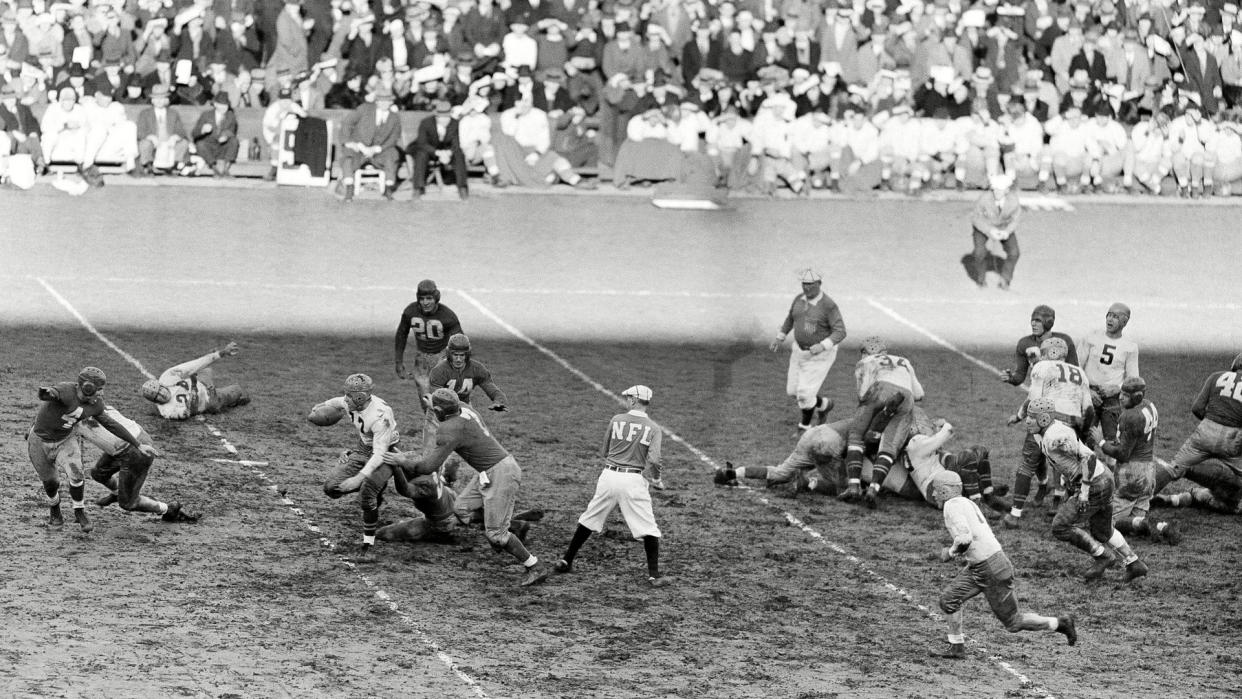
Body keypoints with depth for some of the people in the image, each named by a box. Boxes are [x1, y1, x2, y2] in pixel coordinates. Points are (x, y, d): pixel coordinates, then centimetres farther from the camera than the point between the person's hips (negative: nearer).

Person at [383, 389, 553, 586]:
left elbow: (429, 466, -22)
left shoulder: (451, 429, -23)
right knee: (463, 510, 14)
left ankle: (536, 568, 6)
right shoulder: (462, 409, 3)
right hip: (489, 473, 9)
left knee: (495, 533, -3)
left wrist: (403, 461, -7)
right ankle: (512, 526, 22)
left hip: (501, 474, -9)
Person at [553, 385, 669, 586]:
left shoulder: (616, 420, 4)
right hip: (635, 480, -3)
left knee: (589, 519, 16)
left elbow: (605, 452, 11)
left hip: (609, 476, 3)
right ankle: (654, 575, -2)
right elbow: (654, 460, -14)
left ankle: (566, 561, 22)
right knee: (649, 529, 3)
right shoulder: (654, 428, -3)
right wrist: (657, 477, 4)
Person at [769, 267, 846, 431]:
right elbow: (791, 318, 16)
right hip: (800, 350, 7)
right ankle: (823, 404, 40)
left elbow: (840, 332, -26)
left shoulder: (829, 306, -24)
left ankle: (804, 427, 21)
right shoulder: (800, 299, -3)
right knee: (793, 391, 13)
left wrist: (822, 346, -39)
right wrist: (779, 338, 15)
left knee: (804, 394, -8)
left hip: (821, 354, -7)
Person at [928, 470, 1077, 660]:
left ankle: (1060, 623, 12)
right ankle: (956, 648, 14)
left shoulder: (952, 506, -16)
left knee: (1012, 623, 3)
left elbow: (965, 539, -29)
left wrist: (950, 553, -11)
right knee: (948, 600, 7)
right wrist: (955, 549, 15)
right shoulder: (967, 503, 13)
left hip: (992, 569, -10)